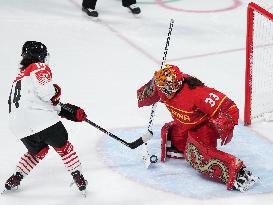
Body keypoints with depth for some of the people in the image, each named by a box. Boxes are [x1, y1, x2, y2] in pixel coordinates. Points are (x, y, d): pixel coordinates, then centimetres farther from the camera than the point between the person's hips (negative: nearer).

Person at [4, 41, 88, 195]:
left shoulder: (20, 77, 30)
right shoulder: (39, 67, 2)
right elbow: (46, 92, -17)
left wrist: (70, 111, 26)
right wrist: (56, 91, 6)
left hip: (19, 126, 8)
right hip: (40, 119, -7)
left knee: (38, 151, 28)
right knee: (63, 146, 11)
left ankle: (15, 179, 22)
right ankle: (78, 177, 11)